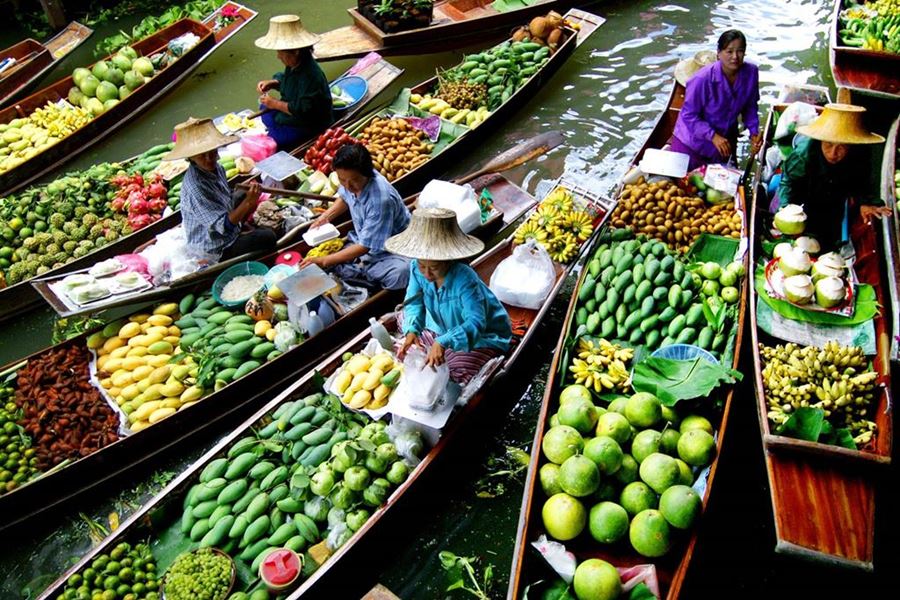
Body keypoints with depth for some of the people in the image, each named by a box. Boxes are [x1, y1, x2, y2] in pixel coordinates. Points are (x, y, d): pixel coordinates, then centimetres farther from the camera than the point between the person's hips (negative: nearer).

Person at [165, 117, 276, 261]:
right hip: (216, 250, -9)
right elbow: (223, 225, -34)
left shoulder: (215, 168, -10)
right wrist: (248, 203, -41)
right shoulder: (195, 187, -34)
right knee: (268, 238, -12)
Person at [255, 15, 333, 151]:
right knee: (263, 107, 31)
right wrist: (271, 83, 0)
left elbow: (302, 110, -33)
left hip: (308, 128, -11)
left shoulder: (310, 75, -32)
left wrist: (275, 104, -25)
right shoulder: (294, 64, -2)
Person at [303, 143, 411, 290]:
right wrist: (325, 216, 0)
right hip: (364, 241, 7)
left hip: (391, 252, -6)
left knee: (399, 274, -39)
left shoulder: (381, 199, -33)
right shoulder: (351, 178, -12)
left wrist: (324, 261, -24)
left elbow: (364, 247, -26)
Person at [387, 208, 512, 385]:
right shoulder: (416, 268, -18)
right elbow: (414, 302, -11)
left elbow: (476, 322, -44)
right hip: (441, 331, 7)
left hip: (481, 338, -7)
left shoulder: (465, 279, -37)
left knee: (455, 374, -27)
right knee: (403, 352, 0)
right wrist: (412, 330, -34)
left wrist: (443, 342, -59)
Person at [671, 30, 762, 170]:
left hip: (725, 141, 5)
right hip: (692, 142, -5)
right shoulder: (703, 79, -30)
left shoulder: (751, 72, -15)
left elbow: (750, 106, 1)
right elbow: (689, 115, -23)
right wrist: (713, 136, -31)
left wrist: (754, 132, -12)